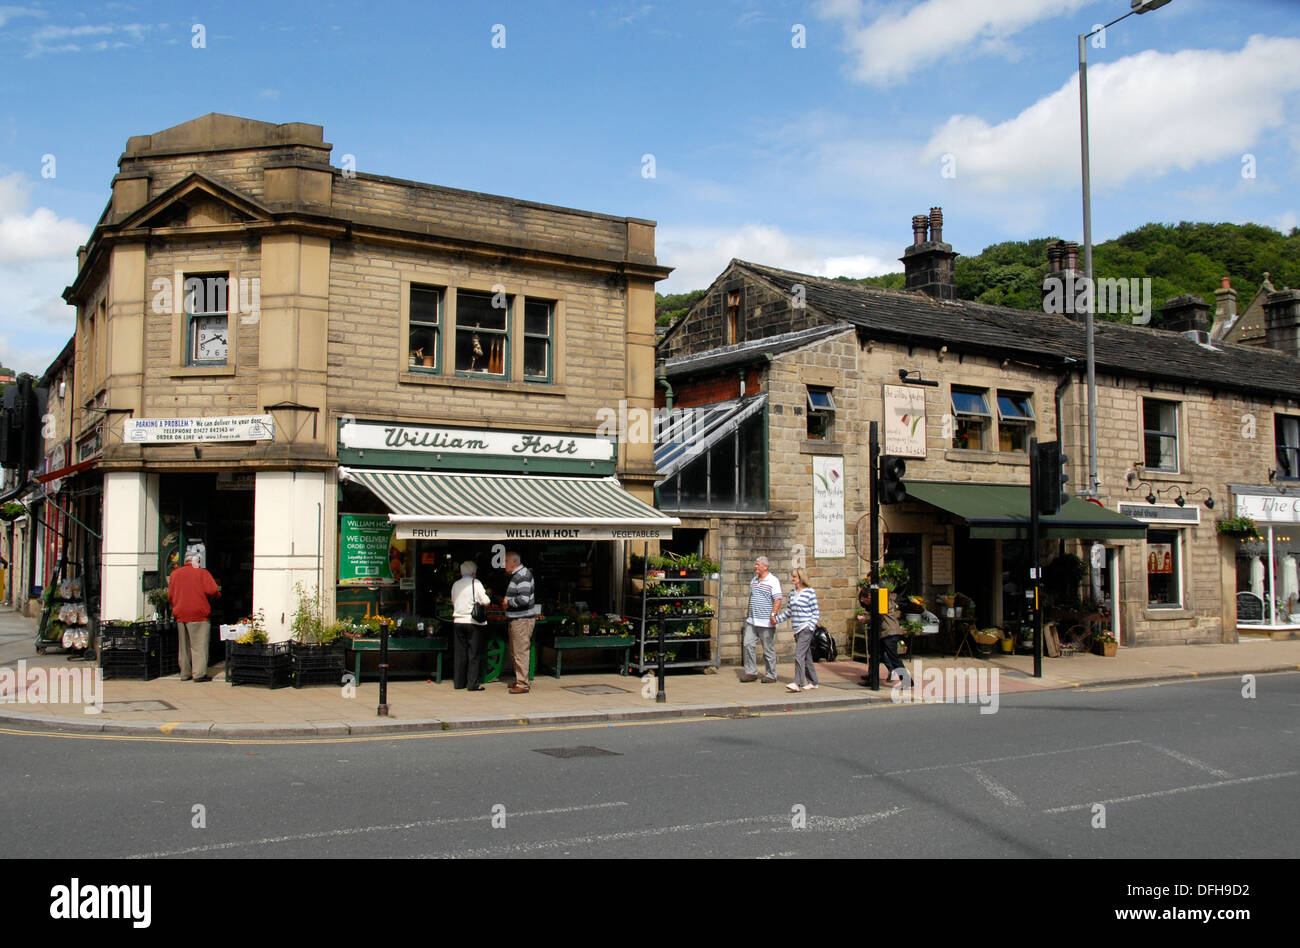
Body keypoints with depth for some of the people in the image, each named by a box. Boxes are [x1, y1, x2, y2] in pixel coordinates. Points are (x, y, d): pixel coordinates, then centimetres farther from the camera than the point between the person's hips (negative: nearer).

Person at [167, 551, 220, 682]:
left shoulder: (174, 574, 13)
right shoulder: (202, 573, -2)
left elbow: (170, 596, 12)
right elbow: (212, 590, -13)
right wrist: (218, 594, 8)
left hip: (180, 615, 5)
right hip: (198, 614, -5)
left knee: (184, 645, 13)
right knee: (199, 644, -4)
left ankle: (185, 673, 16)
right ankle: (199, 673, -8)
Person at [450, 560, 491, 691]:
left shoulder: (455, 585, 8)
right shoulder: (475, 583, -7)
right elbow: (486, 601, -11)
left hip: (458, 621, 5)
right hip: (473, 621, -5)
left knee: (459, 652, 11)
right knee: (473, 653, 0)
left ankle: (459, 681, 15)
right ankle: (473, 684, 0)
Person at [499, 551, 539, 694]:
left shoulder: (522, 576, -18)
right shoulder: (516, 575, 16)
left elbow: (524, 599, -26)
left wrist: (508, 602, -12)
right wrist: (506, 600, 13)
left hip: (522, 620, -11)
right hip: (517, 619, 11)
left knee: (521, 652, -8)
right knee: (516, 651, 17)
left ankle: (522, 684, -5)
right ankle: (519, 680, 27)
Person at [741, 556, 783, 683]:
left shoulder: (773, 581, -7)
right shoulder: (753, 581, 15)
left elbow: (778, 600, -14)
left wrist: (773, 614, -26)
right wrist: (749, 615, 21)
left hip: (766, 623, -7)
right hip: (752, 621, 7)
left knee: (768, 649, 1)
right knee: (748, 644, -1)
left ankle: (771, 675, 11)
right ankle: (751, 672, 7)